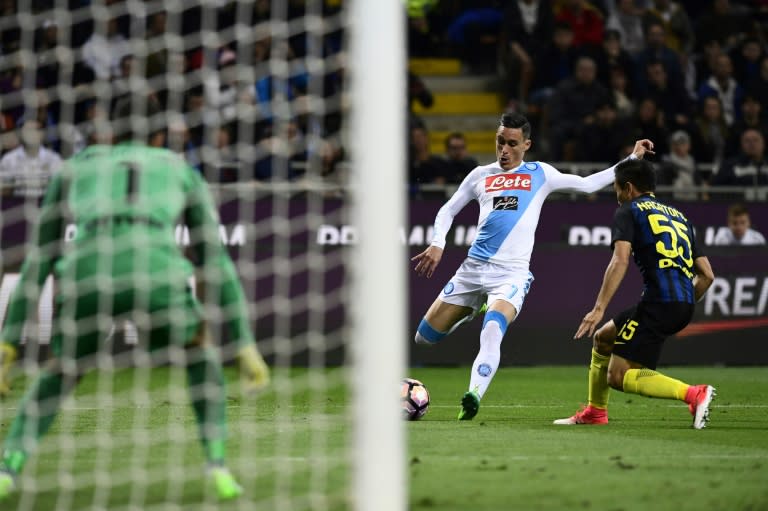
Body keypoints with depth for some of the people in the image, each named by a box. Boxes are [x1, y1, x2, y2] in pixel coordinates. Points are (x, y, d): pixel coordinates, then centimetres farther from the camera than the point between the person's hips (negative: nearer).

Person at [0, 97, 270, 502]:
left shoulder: (73, 169, 32)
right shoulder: (182, 172, 30)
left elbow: (38, 261, 31)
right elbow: (215, 263, 30)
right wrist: (245, 345, 32)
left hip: (85, 275, 1)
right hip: (157, 273, -1)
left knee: (61, 371, 29)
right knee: (200, 350, 31)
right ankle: (217, 468, 17)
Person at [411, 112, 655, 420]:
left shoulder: (540, 174, 11)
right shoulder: (481, 176, 14)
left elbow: (588, 184, 14)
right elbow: (448, 210, 21)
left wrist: (633, 159, 11)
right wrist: (437, 244, 3)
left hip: (511, 274, -3)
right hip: (473, 268, 3)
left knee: (492, 332, -32)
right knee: (425, 337, 5)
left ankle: (473, 398, -38)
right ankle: (469, 314, 34)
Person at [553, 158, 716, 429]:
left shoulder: (629, 211, 5)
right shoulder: (679, 216, 25)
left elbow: (620, 261, -12)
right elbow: (707, 275, 20)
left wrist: (599, 308, -15)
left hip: (658, 302, -8)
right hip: (684, 305, 8)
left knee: (618, 376, -9)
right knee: (602, 338, 26)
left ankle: (694, 394, -22)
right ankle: (595, 412, 35)